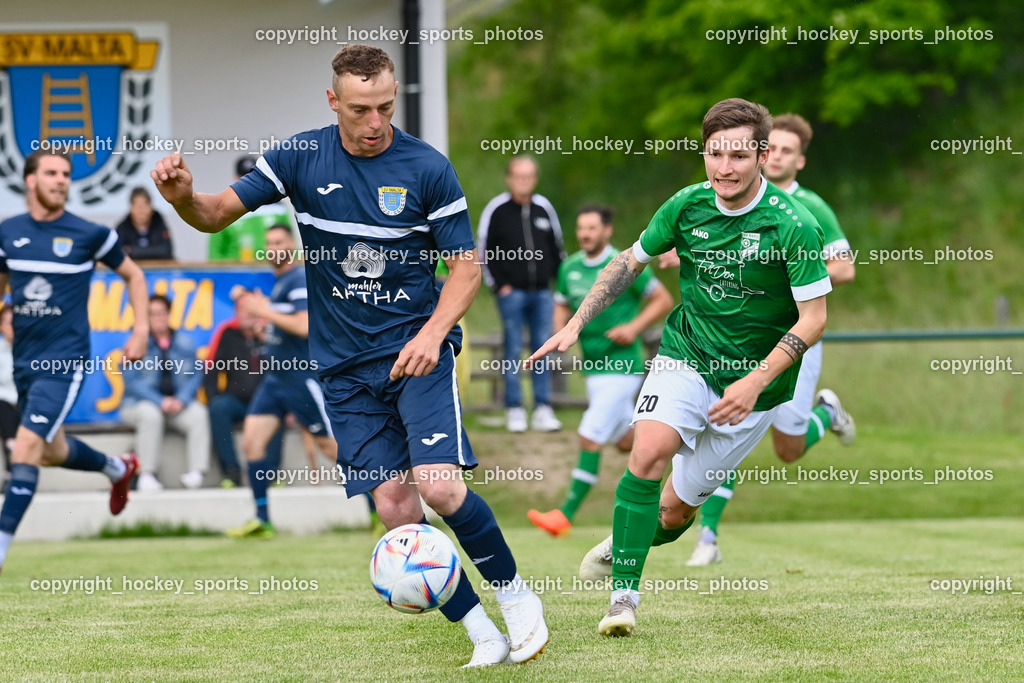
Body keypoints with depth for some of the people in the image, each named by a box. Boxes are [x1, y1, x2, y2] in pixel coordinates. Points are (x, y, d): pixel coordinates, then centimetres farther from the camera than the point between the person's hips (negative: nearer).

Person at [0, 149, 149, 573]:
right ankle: (118, 468, 50)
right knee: (52, 451, 19)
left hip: (65, 359, -6)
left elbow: (132, 275, 9)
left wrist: (141, 330, 2)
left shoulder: (89, 234, -6)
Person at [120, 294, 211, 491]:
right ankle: (146, 474, -34)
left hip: (179, 405, 3)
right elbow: (133, 381, -10)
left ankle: (196, 471, -31)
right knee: (150, 415, -36)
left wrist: (181, 400, -16)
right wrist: (161, 402, -22)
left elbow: (195, 376, 3)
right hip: (140, 403, -3)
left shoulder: (184, 343, 9)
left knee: (199, 414, -26)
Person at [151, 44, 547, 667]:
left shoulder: (428, 167, -7)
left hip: (417, 351, -2)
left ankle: (516, 594, 1)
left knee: (438, 483, -22)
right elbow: (217, 214, 0)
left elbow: (466, 266, -1)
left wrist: (432, 333, -17)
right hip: (345, 366, 3)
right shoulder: (301, 157, -1)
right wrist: (184, 196, -23)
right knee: (395, 506, -7)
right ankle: (483, 634, 3)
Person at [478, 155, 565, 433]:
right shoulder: (497, 210, -1)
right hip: (512, 292, -3)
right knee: (513, 351, -3)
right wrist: (499, 285, -5)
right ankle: (515, 410, 0)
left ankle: (543, 409, 4)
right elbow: (484, 251, 1)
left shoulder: (544, 207, 9)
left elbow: (557, 247, 17)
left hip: (542, 292, 3)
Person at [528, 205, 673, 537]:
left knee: (590, 437, -13)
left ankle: (566, 514, -11)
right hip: (593, 368, 8)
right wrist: (561, 332, -2)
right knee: (626, 441, 17)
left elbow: (663, 300, -4)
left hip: (621, 366, -8)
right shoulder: (569, 268, 6)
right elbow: (562, 307, 19)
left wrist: (634, 327, -17)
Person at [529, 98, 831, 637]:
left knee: (674, 511, 2)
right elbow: (631, 261, 11)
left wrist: (756, 382, -24)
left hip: (755, 379, -2)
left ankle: (626, 545, 37)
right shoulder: (687, 207, -6)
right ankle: (623, 597, -20)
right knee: (648, 453, -27)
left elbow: (813, 318, -14)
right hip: (686, 353, 2)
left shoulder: (793, 225, -19)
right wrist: (575, 325, 5)